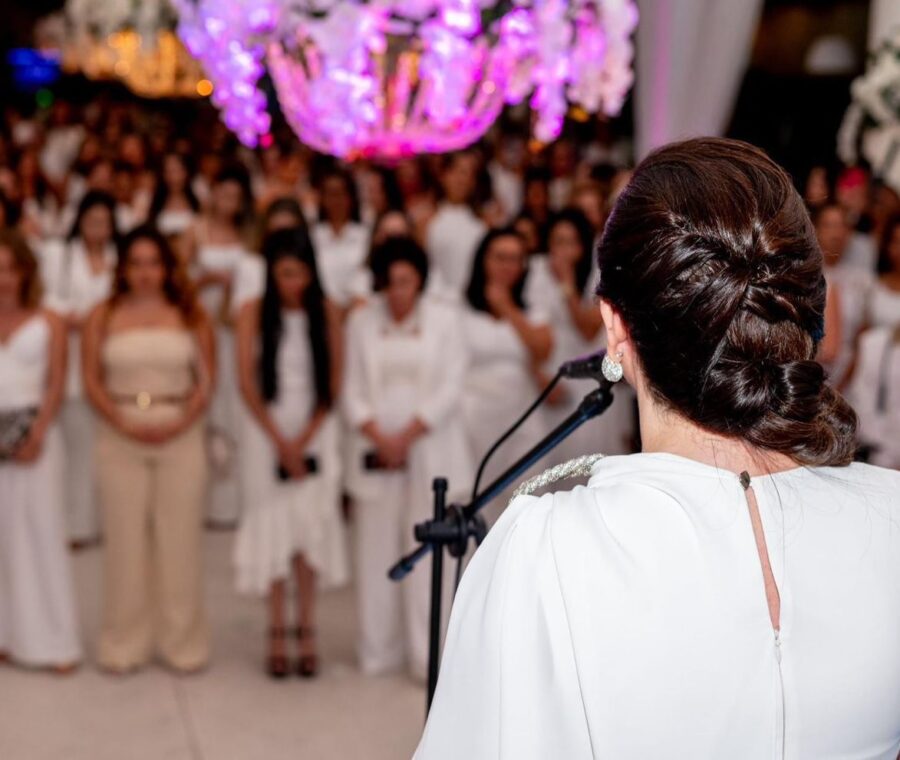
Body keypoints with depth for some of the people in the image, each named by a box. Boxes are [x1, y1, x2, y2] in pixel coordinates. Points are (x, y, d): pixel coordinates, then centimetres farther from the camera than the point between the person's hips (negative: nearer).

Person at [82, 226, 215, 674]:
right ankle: (124, 644, 15)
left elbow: (206, 379, 1)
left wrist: (180, 423, -12)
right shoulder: (103, 317, 4)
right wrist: (126, 424, -11)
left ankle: (181, 641, 14)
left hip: (181, 435, 0)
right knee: (125, 537, 4)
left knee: (180, 537, 2)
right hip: (119, 438, 0)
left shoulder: (189, 314, 3)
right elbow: (92, 382, 2)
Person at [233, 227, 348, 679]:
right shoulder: (253, 313, -3)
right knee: (271, 522, 0)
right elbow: (247, 382, -6)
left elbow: (334, 382, -1)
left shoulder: (327, 313, 0)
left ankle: (306, 630, 7)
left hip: (315, 431, 1)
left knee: (312, 521, -2)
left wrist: (304, 440, -8)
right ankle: (277, 632, 8)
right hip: (266, 429, -1)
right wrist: (280, 442, -8)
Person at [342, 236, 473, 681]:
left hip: (430, 453, -2)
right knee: (376, 551, 4)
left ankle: (427, 655, 4)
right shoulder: (361, 321, 7)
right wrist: (379, 437, -10)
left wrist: (407, 436, -10)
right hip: (375, 454, 2)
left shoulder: (444, 320, 2)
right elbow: (352, 389, 4)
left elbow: (450, 389, -3)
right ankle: (379, 651, 15)